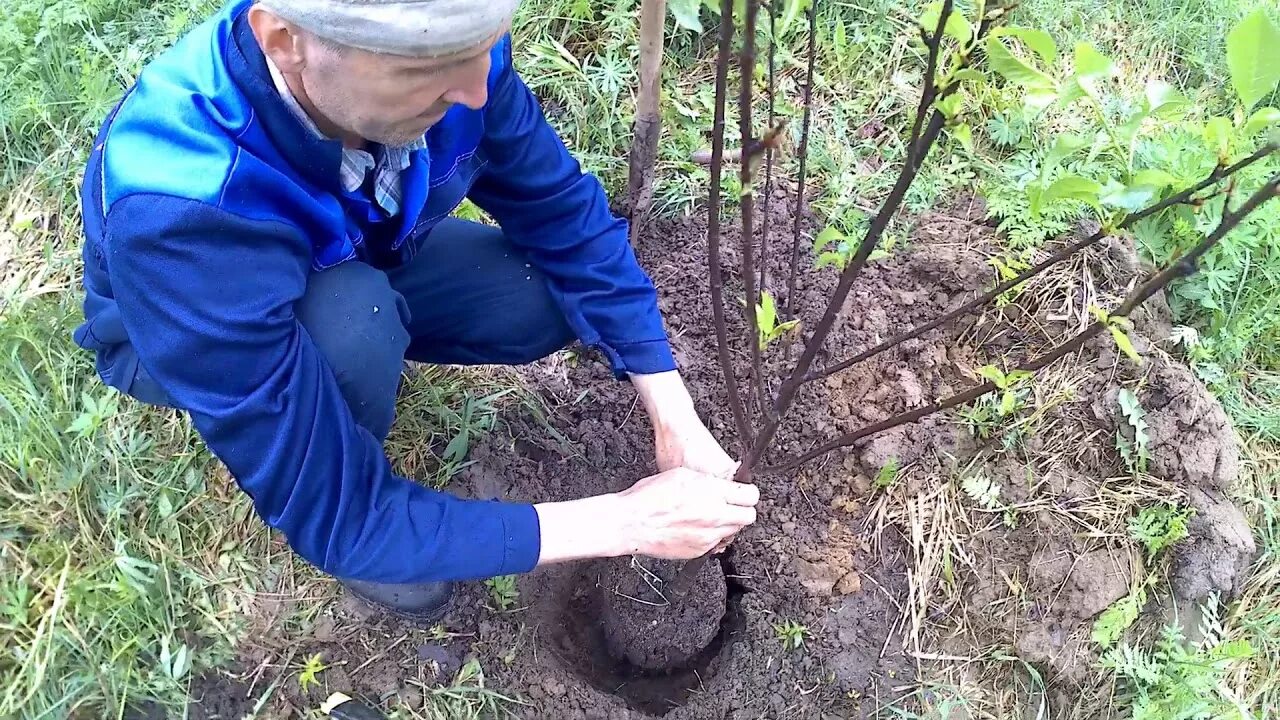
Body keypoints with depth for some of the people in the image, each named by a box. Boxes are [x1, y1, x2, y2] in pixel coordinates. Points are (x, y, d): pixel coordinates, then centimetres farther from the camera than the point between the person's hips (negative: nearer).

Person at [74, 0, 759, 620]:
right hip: (175, 328, -4)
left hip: (356, 260, 5)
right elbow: (336, 513, -37)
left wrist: (676, 418, -21)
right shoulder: (182, 208, -43)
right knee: (351, 321, -36)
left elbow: (566, 215, -15)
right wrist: (624, 521, -35)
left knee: (554, 296, -15)